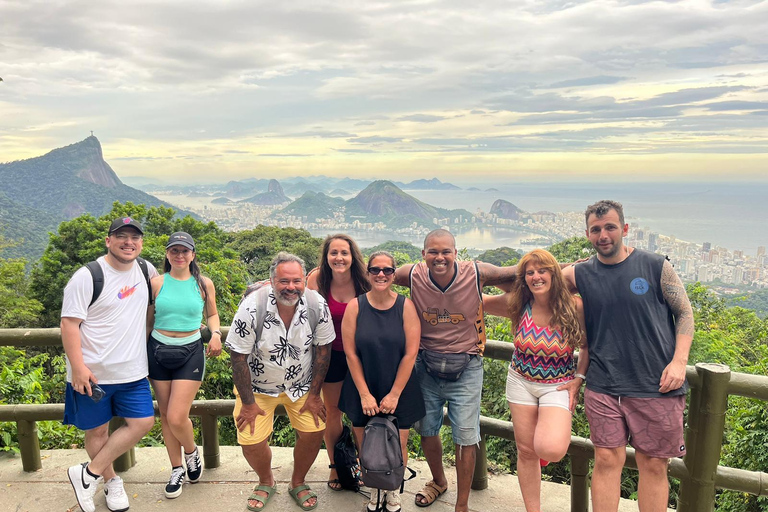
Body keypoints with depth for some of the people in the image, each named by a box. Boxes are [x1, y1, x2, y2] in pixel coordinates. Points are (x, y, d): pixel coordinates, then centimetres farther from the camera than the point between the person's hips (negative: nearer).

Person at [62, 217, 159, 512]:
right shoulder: (87, 277, -13)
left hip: (132, 371, 5)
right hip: (92, 374, -5)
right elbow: (69, 323, -13)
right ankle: (111, 482, 32)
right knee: (97, 430, 9)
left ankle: (88, 475, 16)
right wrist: (78, 367, -19)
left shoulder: (145, 269, 3)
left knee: (143, 422, 1)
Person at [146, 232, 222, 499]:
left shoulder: (204, 284, 0)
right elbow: (148, 319, 8)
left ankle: (191, 452, 25)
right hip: (158, 350, 2)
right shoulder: (156, 283, 0)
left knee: (177, 417, -9)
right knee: (165, 415, 10)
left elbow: (212, 314, 14)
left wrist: (216, 334, -5)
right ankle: (177, 469, 29)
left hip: (190, 352, -2)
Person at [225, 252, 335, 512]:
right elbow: (239, 357, -17)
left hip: (302, 383, 2)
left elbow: (323, 349, -7)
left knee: (313, 432, -8)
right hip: (258, 386, -1)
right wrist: (248, 403, -12)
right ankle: (266, 482, 27)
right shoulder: (252, 307, -26)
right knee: (251, 442, -8)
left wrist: (314, 394, -5)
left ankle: (298, 482, 22)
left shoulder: (317, 305, -19)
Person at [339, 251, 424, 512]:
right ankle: (374, 489, 36)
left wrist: (394, 394, -9)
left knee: (398, 446, 6)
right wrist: (364, 394, -9)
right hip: (363, 390, 0)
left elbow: (410, 353, -8)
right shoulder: (355, 306, -6)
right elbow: (350, 353, -7)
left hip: (399, 390, 0)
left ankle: (394, 490, 34)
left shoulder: (406, 306, -7)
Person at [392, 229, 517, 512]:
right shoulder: (412, 275, -14)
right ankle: (438, 481, 48)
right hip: (426, 367, 2)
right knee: (427, 431, 18)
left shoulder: (477, 273, -18)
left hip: (465, 369, -2)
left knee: (465, 438, 3)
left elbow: (514, 273, -4)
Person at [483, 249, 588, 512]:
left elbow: (588, 346, -2)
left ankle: (559, 433, 15)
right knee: (526, 450, 9)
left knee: (550, 449, -24)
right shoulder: (517, 304, -9)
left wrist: (578, 379, -9)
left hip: (558, 385, -2)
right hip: (521, 381, 3)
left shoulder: (574, 307, -15)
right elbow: (477, 301, 3)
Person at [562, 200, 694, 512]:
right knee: (607, 460, 4)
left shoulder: (656, 266, -1)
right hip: (603, 387, 1)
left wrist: (679, 361, -7)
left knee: (654, 465, 8)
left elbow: (685, 313, 5)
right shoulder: (579, 275, 3)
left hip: (656, 386, -1)